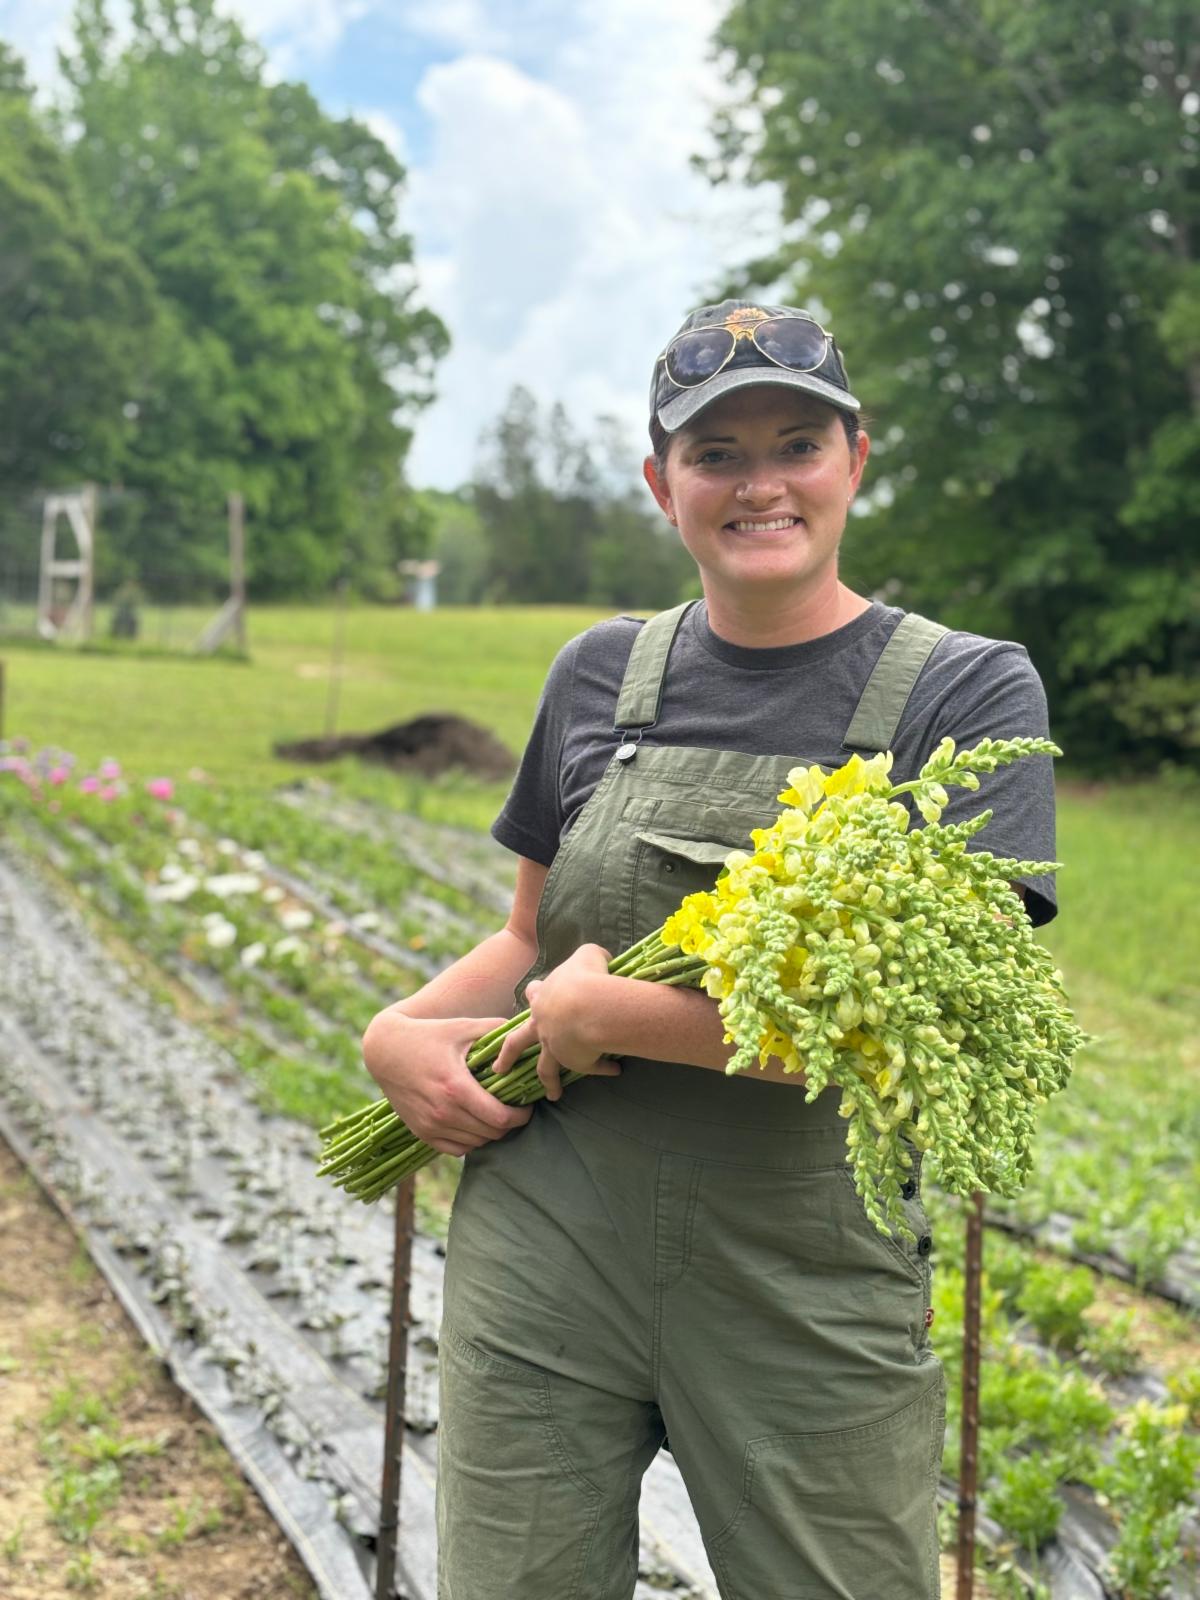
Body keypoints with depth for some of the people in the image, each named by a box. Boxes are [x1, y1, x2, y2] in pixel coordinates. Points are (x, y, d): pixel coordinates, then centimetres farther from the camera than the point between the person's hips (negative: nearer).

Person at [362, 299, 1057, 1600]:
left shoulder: (969, 692, -5)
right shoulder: (602, 673, 7)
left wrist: (605, 1014, -15)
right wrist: (397, 1034, -4)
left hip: (807, 1292, -2)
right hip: (547, 1249, 3)